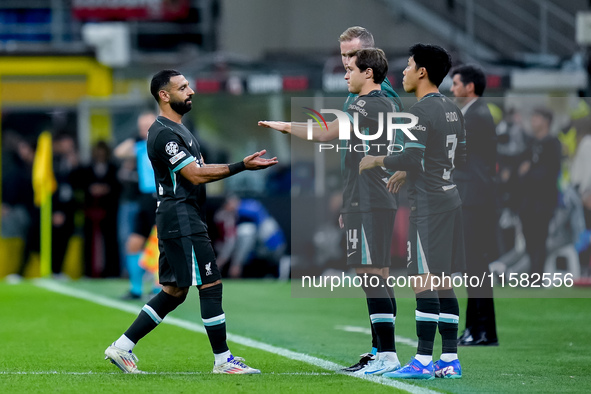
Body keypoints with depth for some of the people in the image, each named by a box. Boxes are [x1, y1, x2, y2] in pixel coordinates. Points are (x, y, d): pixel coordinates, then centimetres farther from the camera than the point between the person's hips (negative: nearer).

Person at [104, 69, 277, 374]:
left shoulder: (178, 130, 20)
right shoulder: (164, 133, -14)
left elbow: (198, 169, 22)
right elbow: (195, 175, -20)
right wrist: (241, 166, -24)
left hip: (182, 220, 11)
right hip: (181, 219, -11)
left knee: (174, 292, 11)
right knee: (211, 285, -7)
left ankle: (123, 347, 12)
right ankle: (223, 360, -2)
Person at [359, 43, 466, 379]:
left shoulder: (420, 112, -14)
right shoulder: (453, 109, 14)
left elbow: (411, 158, -20)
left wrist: (378, 161, -3)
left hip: (428, 206, -9)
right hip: (450, 199, 9)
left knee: (424, 282, -8)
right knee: (443, 284, 10)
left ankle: (423, 361, -9)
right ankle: (450, 360, 10)